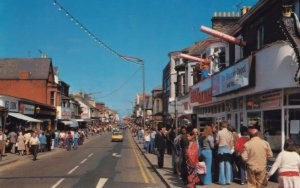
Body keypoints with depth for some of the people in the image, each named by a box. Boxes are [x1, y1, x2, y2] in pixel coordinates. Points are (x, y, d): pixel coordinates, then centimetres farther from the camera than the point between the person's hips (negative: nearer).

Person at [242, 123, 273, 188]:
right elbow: (270, 155, -1)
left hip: (251, 168, -1)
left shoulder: (247, 144, -14)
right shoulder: (265, 143, -8)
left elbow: (244, 158, -13)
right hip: (262, 167, 1)